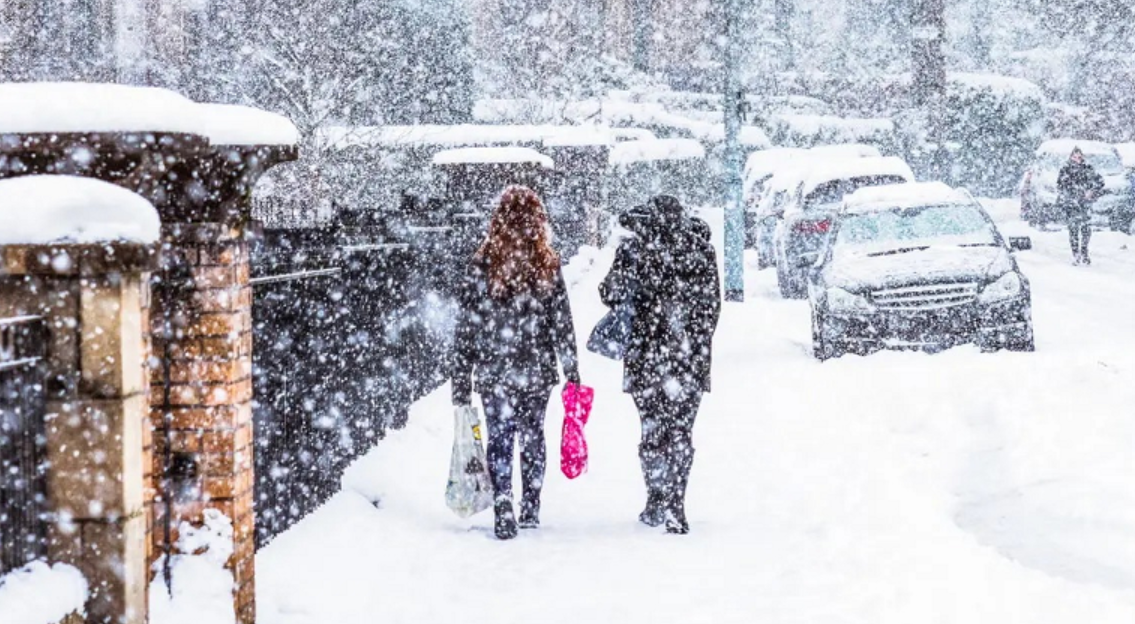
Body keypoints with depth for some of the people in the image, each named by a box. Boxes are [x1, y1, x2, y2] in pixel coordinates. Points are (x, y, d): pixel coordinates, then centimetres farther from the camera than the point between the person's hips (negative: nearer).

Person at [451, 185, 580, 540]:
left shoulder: (481, 265, -7)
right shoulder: (548, 265, -5)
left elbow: (466, 328, -5)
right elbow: (562, 325, -3)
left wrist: (461, 381, 2)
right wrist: (572, 372, 5)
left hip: (493, 373, -2)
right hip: (537, 371, 2)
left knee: (499, 439, 3)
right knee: (533, 436, 15)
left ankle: (504, 515, -7)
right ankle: (531, 511, 24)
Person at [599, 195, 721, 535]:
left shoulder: (636, 250, -6)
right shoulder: (702, 250, 1)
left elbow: (613, 293, -8)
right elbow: (712, 306, 5)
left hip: (648, 356, -1)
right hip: (692, 358, 1)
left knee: (653, 431, 11)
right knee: (681, 432, 6)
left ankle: (656, 503, 14)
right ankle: (674, 507, 0)